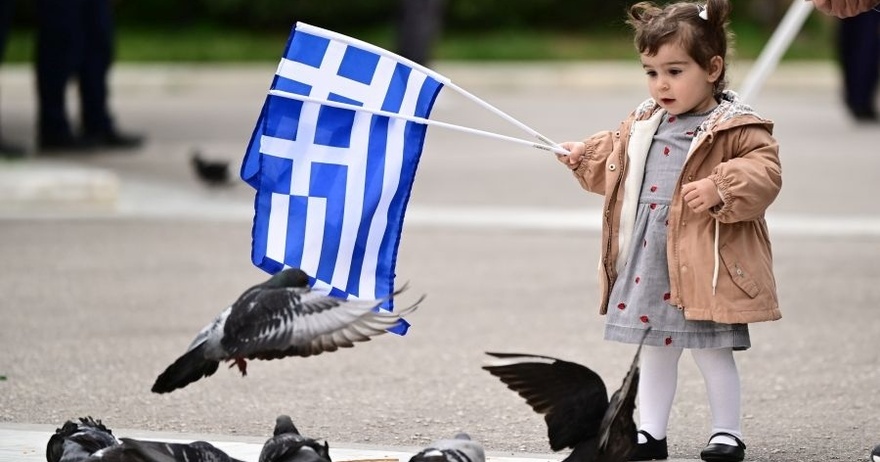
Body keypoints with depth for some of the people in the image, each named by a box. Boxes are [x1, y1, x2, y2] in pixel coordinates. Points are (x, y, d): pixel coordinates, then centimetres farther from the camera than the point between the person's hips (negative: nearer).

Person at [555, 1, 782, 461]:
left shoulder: (736, 128, -12)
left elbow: (765, 173, -20)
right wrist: (584, 156, 14)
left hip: (703, 263, -7)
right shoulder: (644, 125, 11)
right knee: (655, 347, 14)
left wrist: (720, 188, -30)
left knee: (710, 349, 1)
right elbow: (615, 160, 27)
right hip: (647, 261, 7)